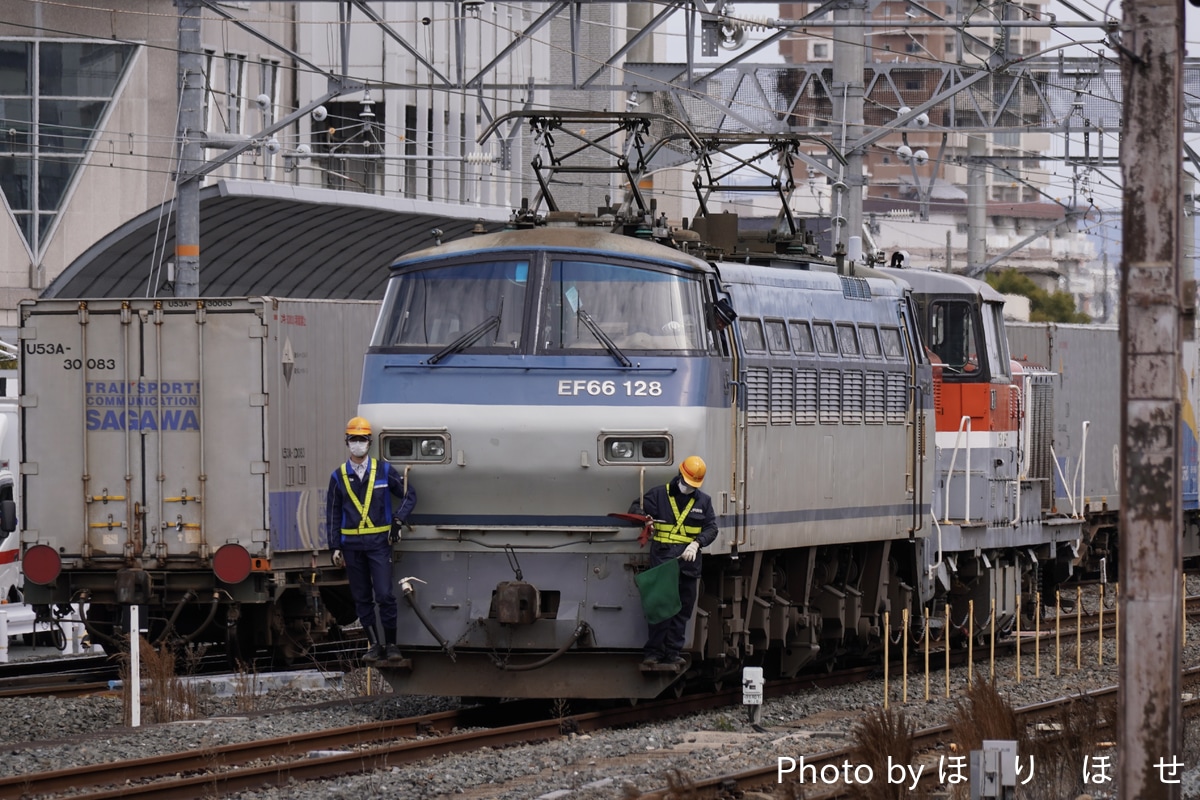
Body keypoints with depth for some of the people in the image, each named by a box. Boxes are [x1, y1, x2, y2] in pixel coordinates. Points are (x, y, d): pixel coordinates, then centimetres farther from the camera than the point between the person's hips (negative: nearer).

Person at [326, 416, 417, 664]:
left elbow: (410, 494, 9)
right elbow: (333, 514, 7)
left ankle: (391, 644, 0)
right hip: (351, 544, 2)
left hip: (378, 541, -2)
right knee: (362, 598, 6)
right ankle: (374, 644, 13)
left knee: (384, 594, -9)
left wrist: (398, 520, -5)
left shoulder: (384, 471, 2)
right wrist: (335, 547, 2)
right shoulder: (339, 477, 5)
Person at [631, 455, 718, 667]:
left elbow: (711, 528, 7)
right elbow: (636, 509, 6)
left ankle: (672, 653, 12)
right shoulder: (659, 495, 5)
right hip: (662, 559, -3)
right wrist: (642, 515, -19)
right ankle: (652, 652, -2)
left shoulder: (703, 501, 12)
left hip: (689, 562, 3)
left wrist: (697, 543, -12)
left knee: (683, 610, 5)